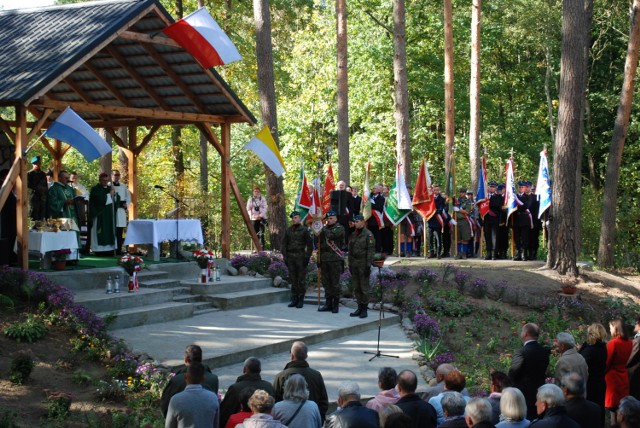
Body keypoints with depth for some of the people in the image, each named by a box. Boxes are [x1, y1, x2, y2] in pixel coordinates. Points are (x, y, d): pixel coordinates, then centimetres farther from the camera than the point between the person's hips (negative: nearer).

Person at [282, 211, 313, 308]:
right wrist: (285, 257, 4)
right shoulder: (288, 231, 13)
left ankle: (301, 300, 2)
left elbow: (310, 245, -1)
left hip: (301, 257, -4)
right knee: (293, 280, 6)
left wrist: (307, 257, -8)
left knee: (301, 280, -3)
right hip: (290, 258, 4)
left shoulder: (305, 230, 1)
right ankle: (294, 300, 11)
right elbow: (284, 244, 15)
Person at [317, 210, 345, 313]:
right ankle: (328, 304, 15)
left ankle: (335, 305, 3)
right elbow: (320, 243, 20)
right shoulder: (325, 228, 16)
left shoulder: (339, 228, -2)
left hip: (335, 259, -6)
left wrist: (323, 230, -9)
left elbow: (331, 235, -23)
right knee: (326, 283, 9)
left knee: (335, 283, -3)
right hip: (324, 259, 6)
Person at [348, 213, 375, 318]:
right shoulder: (353, 235, 12)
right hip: (354, 264, 7)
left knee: (364, 287, -3)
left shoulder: (368, 234, -8)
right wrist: (350, 264, 12)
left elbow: (371, 251, -12)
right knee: (356, 288, 8)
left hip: (363, 264, -7)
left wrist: (368, 266, -16)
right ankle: (359, 308, 14)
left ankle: (364, 309, 2)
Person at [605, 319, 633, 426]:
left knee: (613, 405, -2)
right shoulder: (628, 342, 3)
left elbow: (607, 362, -13)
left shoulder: (613, 343, -17)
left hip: (612, 376, -6)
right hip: (623, 376, 7)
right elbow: (626, 359, 11)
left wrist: (602, 373, -1)